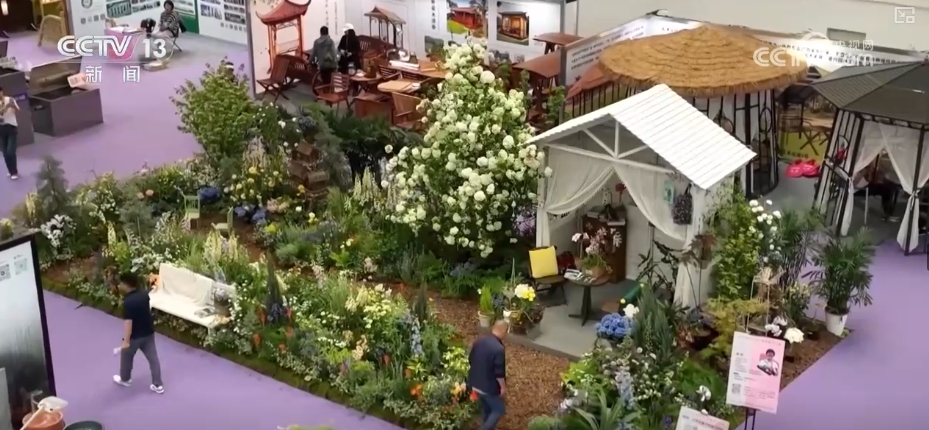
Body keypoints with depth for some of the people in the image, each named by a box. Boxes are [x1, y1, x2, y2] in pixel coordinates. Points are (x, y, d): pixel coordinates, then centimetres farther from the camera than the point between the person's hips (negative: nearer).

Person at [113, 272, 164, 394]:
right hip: (149, 332, 6)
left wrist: (126, 340, -20)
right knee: (153, 357, 14)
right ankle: (158, 385, 18)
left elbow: (128, 322, -26)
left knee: (126, 356, 20)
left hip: (135, 336, -6)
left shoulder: (128, 302, -28)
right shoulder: (144, 294, -6)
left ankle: (124, 379, 42)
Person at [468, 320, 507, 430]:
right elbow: (499, 372, -22)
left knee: (486, 408, 26)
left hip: (476, 384, 8)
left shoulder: (478, 342, -3)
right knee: (499, 410, 10)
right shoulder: (498, 349, -26)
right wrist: (503, 387, -8)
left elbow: (470, 360, 10)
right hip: (489, 387, -8)